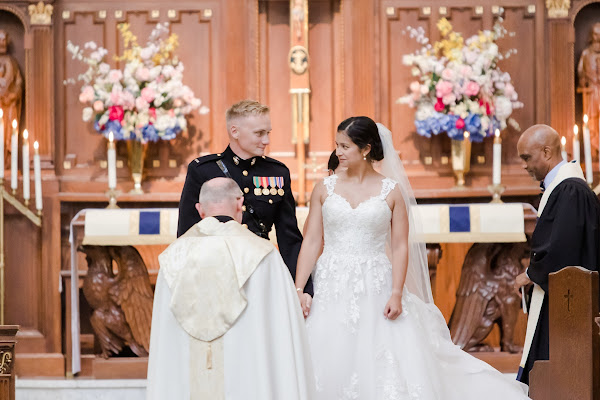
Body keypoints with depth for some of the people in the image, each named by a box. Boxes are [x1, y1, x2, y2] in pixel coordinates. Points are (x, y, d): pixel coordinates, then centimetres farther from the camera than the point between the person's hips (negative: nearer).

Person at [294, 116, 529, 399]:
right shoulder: (325, 188, 6)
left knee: (383, 367, -4)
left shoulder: (392, 191, 1)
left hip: (375, 289, -2)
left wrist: (396, 294, -10)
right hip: (330, 289, 2)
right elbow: (311, 241, 4)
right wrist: (298, 289, -3)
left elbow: (400, 247, -1)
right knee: (330, 365, 0)